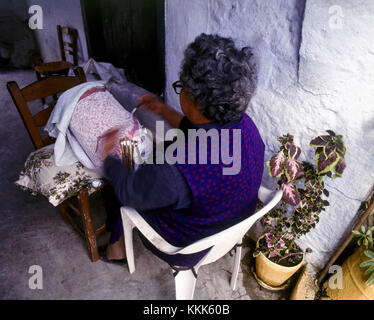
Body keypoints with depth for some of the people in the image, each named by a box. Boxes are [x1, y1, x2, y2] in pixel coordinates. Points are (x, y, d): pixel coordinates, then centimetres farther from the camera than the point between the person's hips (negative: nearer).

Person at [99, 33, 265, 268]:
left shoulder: (177, 170, -42)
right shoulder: (246, 125, -19)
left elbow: (127, 191, -22)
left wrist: (108, 156, -4)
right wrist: (164, 111, 7)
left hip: (186, 251, -6)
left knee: (122, 189, 12)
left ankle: (117, 249, 39)